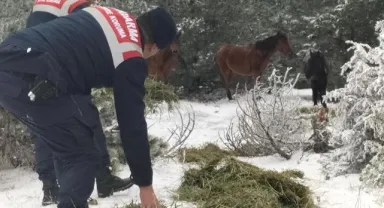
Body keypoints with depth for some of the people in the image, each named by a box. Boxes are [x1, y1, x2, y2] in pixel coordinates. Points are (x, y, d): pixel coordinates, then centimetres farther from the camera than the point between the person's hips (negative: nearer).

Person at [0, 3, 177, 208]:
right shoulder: (131, 61, 1)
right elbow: (132, 124, 4)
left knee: (70, 150, 22)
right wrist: (145, 184, 15)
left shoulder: (110, 15, 22)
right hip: (28, 79, -9)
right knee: (83, 156, 6)